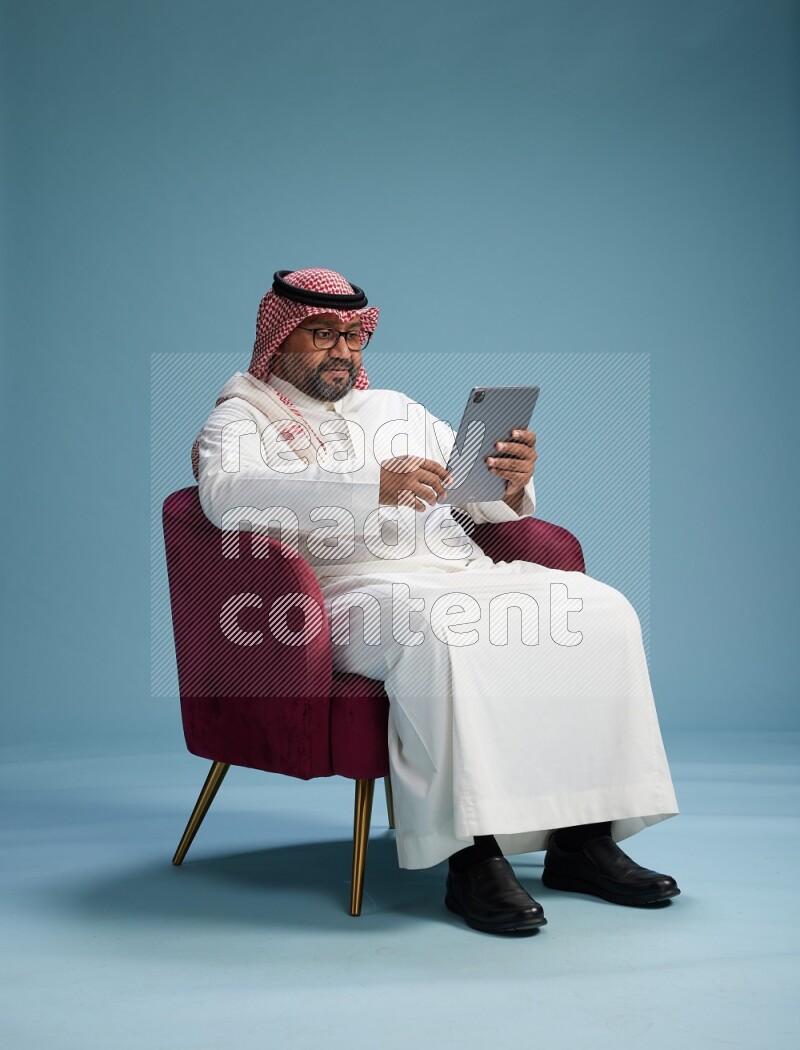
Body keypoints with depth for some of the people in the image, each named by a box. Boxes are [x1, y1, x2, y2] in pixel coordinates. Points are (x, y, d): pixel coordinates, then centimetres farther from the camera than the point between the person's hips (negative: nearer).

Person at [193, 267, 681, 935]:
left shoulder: (394, 408, 29)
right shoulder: (242, 417, 10)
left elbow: (483, 502, 25)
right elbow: (228, 495, -15)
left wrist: (513, 483, -3)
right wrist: (371, 487, -25)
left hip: (462, 571, 6)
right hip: (355, 586, -6)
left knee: (602, 609, -15)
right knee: (440, 634, -38)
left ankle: (583, 837, -15)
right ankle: (472, 853, -32)